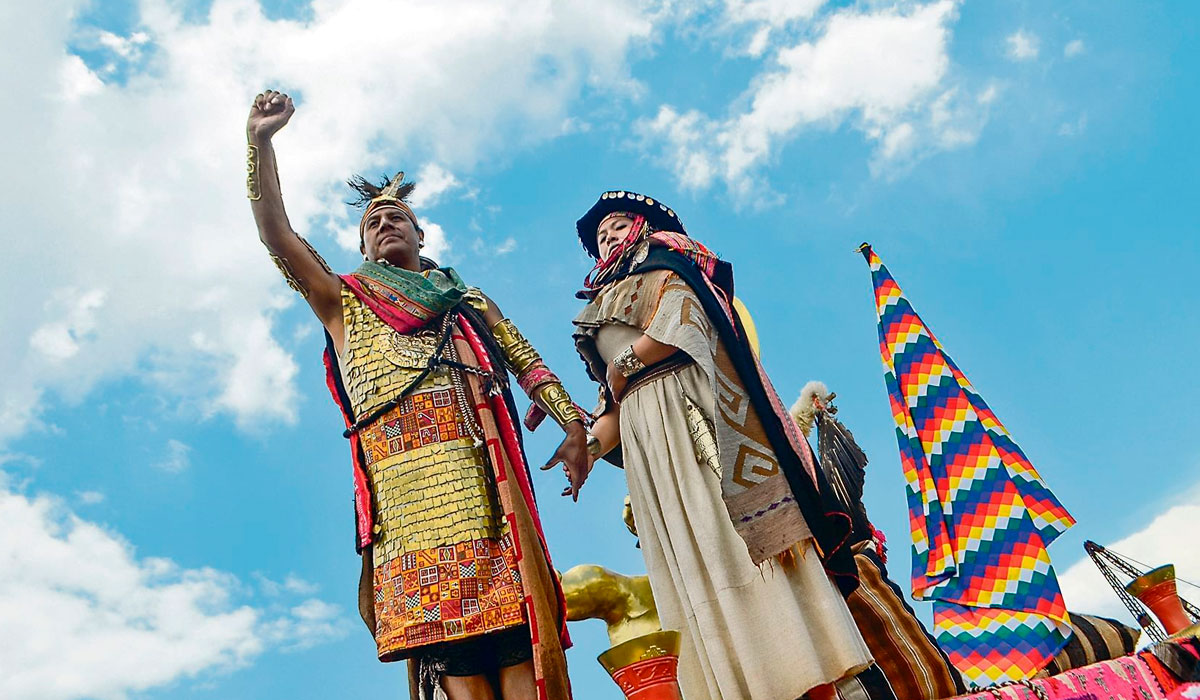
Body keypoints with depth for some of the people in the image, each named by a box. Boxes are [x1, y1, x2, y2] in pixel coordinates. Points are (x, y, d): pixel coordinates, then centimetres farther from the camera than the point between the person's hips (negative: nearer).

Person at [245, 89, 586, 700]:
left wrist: (574, 426, 6)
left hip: (480, 462, 2)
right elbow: (277, 235, 18)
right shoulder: (344, 301, 28)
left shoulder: (470, 301, 31)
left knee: (513, 620, -12)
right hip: (400, 463, -1)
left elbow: (529, 363, 21)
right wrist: (260, 141, 13)